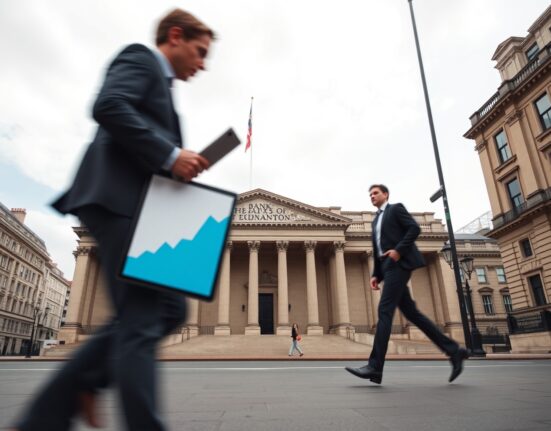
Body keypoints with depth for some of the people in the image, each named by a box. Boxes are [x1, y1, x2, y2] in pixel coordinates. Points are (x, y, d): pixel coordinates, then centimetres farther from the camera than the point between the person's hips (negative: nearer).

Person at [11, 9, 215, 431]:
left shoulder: (159, 84, 32)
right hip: (118, 200, -9)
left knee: (168, 309, 6)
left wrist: (179, 166, 12)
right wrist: (170, 155, -17)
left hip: (138, 204, 10)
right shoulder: (140, 57, 6)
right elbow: (108, 107, -15)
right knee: (141, 319, -13)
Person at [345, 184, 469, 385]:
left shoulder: (396, 208, 7)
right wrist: (376, 275, 12)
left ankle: (375, 366, -18)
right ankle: (454, 351, 12)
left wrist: (398, 250, -17)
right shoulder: (376, 221, 27)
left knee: (385, 310, -16)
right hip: (388, 267, 9)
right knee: (411, 312, 5)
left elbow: (414, 228, -7)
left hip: (398, 263, -9)